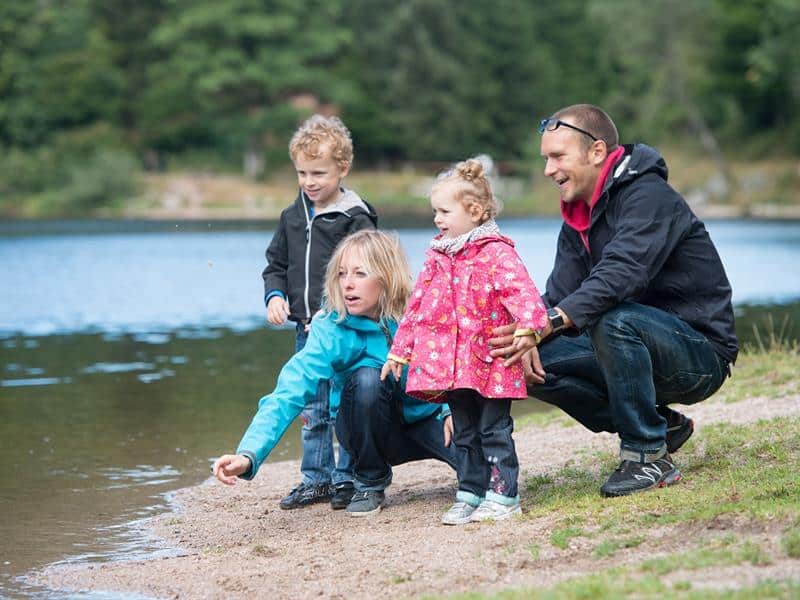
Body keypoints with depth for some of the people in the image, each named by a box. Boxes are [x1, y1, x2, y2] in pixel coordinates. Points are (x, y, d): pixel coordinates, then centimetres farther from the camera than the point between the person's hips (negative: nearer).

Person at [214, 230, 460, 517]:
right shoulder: (331, 331, -20)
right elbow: (288, 394, -29)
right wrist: (248, 455, -43)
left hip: (427, 418, 0)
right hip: (372, 430, 0)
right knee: (367, 378, -33)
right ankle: (370, 483, -10)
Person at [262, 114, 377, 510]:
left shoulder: (355, 218, -8)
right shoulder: (292, 217, 11)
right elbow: (276, 264, 20)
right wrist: (275, 295, 1)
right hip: (307, 330, 6)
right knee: (312, 410, 12)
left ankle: (347, 478, 10)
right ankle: (316, 479, 21)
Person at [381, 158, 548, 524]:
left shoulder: (496, 252, -10)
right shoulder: (438, 257, 12)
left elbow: (520, 290, -23)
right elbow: (418, 305, 17)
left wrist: (527, 327, -39)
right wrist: (400, 351, 18)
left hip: (490, 361, -7)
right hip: (451, 362, 7)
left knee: (494, 431, -1)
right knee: (465, 434, 13)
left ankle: (503, 495, 6)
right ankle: (471, 494, 21)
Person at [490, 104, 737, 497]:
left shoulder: (649, 197, -18)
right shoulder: (578, 220, 10)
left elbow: (622, 273, -35)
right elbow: (559, 295, 0)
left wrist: (550, 323, -44)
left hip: (701, 353, -9)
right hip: (638, 347, 9)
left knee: (613, 320, -36)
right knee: (535, 364, -8)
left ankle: (649, 457, -21)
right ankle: (663, 426, 4)